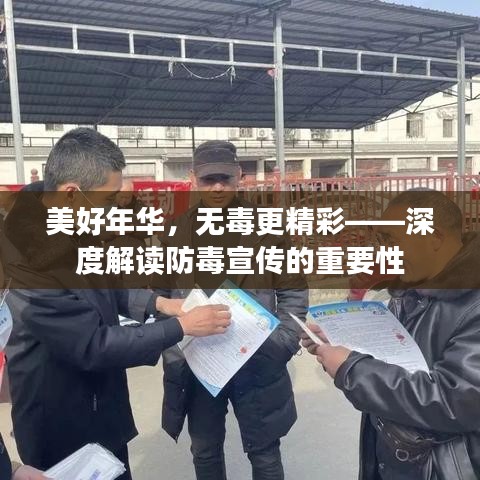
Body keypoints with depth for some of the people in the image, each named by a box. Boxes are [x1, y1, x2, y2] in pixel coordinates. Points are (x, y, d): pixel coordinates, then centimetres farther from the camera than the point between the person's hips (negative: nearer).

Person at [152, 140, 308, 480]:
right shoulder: (176, 232, 1)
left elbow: (294, 293, -1)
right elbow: (161, 297, 6)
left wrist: (278, 347, -10)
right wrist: (174, 350, -4)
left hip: (257, 362, -2)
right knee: (205, 452, 19)